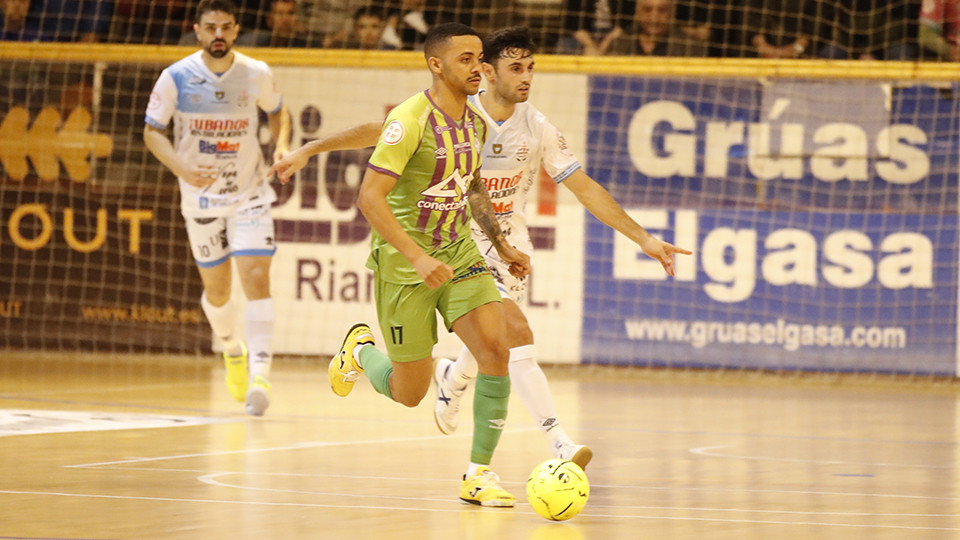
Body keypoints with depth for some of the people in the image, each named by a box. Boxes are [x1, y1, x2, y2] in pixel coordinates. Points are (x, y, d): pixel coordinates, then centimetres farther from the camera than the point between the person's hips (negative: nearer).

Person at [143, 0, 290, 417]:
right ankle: (233, 351, 42)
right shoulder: (176, 78, -12)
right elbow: (152, 132, -6)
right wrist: (182, 168, -23)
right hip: (201, 196, 1)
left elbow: (277, 111, 11)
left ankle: (259, 375, -18)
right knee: (216, 289, 11)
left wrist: (282, 144, -10)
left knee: (256, 278, -17)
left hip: (249, 195, -1)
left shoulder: (257, 74, -8)